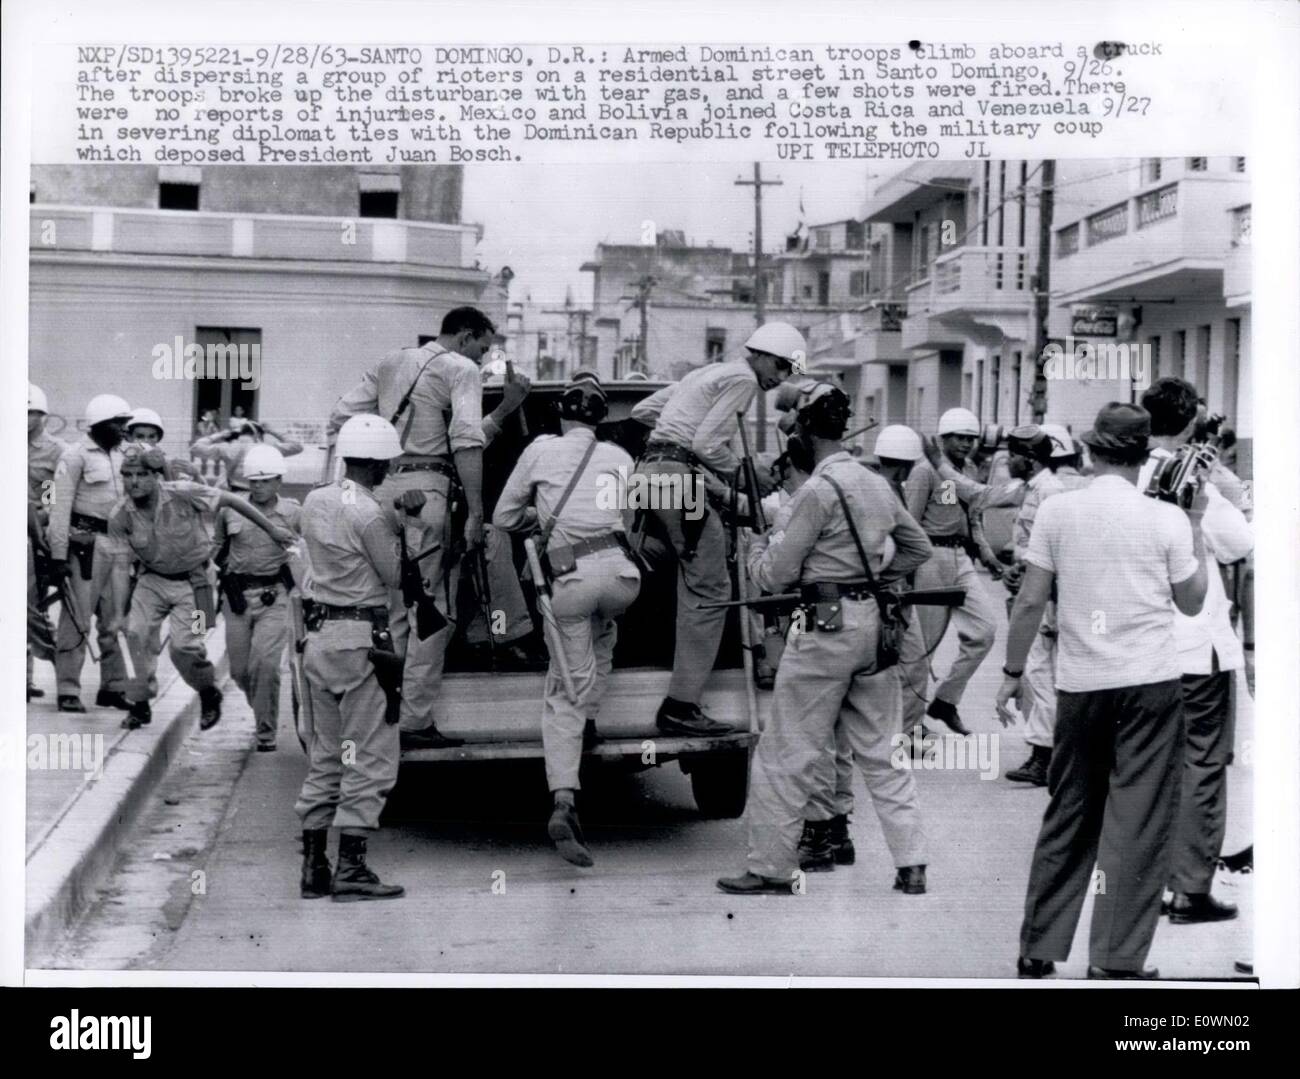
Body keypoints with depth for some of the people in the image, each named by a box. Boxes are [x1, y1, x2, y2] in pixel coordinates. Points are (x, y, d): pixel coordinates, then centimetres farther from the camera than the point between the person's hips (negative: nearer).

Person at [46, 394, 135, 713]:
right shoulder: (75, 455, -5)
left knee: (115, 621, 10)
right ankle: (68, 690, 0)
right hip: (86, 541, -6)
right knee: (77, 618, -4)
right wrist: (58, 555, -14)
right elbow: (61, 507, -9)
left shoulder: (122, 455, 15)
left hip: (120, 542, 6)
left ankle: (113, 687, 18)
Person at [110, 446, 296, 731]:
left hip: (190, 581, -3)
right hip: (151, 580, 3)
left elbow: (230, 501, -11)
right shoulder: (120, 516, -13)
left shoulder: (183, 494, -23)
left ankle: (209, 693, 16)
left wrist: (271, 529, -4)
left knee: (183, 646, -14)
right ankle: (139, 703, 3)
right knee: (137, 633, -15)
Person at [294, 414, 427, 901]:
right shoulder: (368, 515, -16)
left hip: (317, 637, 8)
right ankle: (351, 868, -2)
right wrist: (403, 521, 3)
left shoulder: (315, 501, 8)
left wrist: (397, 515, 7)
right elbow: (394, 576, -6)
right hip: (360, 641, -8)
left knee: (323, 756, 14)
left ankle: (313, 865, 16)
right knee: (371, 757, -1)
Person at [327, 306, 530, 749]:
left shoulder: (390, 363, 21)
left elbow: (338, 421, 19)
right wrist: (475, 513, -14)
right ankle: (415, 721, -5)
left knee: (394, 610, 13)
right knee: (432, 611, -2)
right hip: (427, 493, -7)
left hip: (381, 490, 7)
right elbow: (467, 442, -13)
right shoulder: (461, 369, 0)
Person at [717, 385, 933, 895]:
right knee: (881, 752, 13)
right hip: (874, 623, 8)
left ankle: (770, 867, 8)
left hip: (826, 627, -7)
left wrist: (759, 545, 9)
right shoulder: (876, 485, 10)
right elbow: (918, 547, 22)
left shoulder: (817, 490, -14)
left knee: (787, 755, 2)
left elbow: (776, 575, -11)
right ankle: (911, 866, 12)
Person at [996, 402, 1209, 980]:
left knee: (1068, 817, 13)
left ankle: (1038, 951, 18)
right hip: (1150, 679, -2)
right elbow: (1192, 602, 6)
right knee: (1138, 823, 2)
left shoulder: (1056, 510, 0)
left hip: (1079, 681, 2)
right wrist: (1195, 525, 13)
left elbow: (1029, 600, 0)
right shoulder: (1166, 518, -3)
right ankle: (1116, 961, 1)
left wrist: (1013, 672, 9)